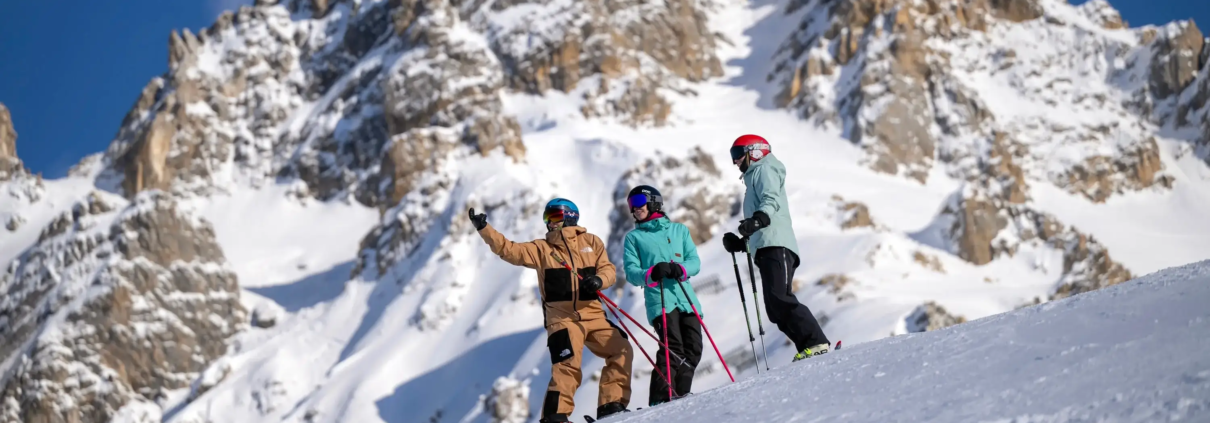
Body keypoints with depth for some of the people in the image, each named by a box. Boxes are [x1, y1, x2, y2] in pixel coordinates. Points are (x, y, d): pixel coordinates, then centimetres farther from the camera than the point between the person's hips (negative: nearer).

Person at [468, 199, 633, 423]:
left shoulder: (591, 242, 12)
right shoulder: (541, 248, 9)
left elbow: (608, 269, 5)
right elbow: (509, 250, 2)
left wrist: (598, 280, -18)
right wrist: (484, 228, -7)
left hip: (592, 314, 3)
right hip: (562, 317, -3)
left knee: (621, 351, -4)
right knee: (568, 363, -19)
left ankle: (611, 404, 4)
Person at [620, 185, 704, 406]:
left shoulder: (679, 230, 18)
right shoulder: (633, 237, 14)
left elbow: (695, 261, 9)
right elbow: (631, 272, 2)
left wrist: (681, 269, -13)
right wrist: (650, 274, -19)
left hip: (686, 297, 3)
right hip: (659, 300, -3)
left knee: (693, 349, -3)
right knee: (673, 347, -19)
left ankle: (680, 394, 9)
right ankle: (661, 397, -19)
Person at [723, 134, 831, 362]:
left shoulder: (765, 169, 10)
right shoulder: (754, 177, 37)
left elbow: (771, 200, -12)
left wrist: (757, 219, -30)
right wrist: (741, 244, 29)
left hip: (776, 244, -10)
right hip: (765, 249, 10)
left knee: (779, 299, -24)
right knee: (776, 309, -3)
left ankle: (817, 343, -29)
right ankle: (809, 349, -10)